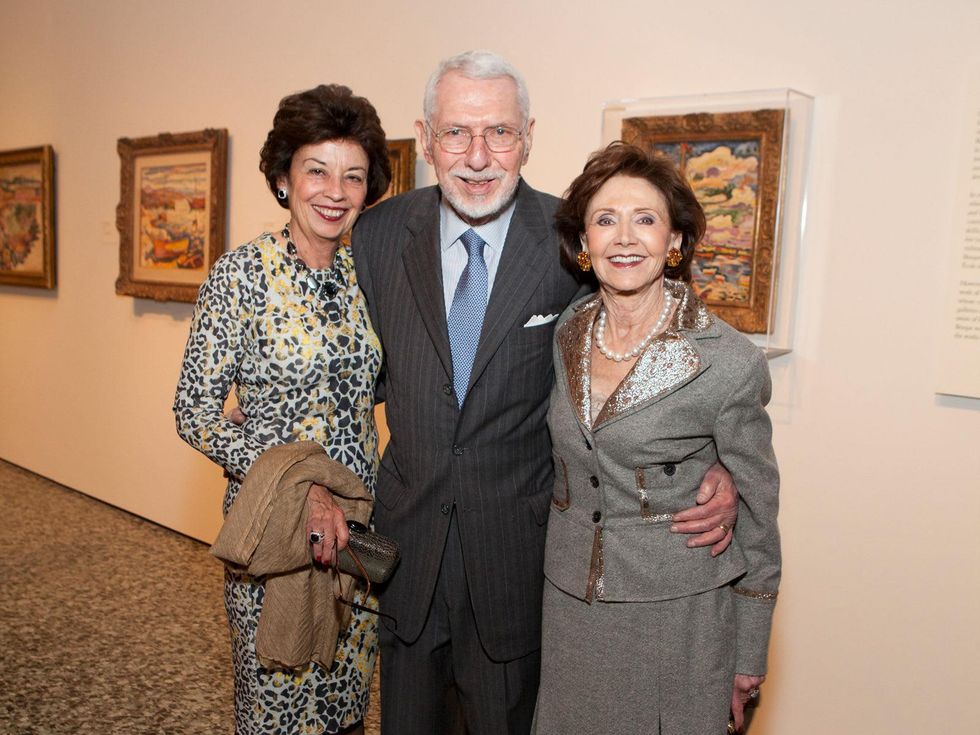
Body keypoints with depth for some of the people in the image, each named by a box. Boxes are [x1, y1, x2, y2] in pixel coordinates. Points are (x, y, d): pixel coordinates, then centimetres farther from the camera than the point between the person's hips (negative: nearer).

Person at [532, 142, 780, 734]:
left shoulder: (730, 362, -16)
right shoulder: (565, 335, -2)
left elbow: (756, 514, -8)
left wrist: (749, 659, -3)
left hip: (677, 614, -4)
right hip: (569, 602, 5)